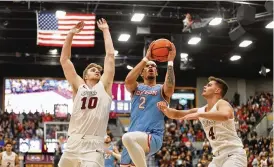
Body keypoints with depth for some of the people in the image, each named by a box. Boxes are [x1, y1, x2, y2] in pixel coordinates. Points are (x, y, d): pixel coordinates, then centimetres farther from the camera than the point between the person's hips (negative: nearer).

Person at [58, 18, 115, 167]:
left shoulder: (104, 85, 10)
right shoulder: (78, 86, 13)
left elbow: (110, 55, 8)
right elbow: (64, 60, 11)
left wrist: (105, 31, 14)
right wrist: (71, 34, 9)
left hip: (93, 146, -3)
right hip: (73, 143, 3)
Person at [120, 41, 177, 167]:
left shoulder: (161, 89, 11)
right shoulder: (136, 88, 18)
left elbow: (170, 87, -15)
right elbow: (128, 80, -6)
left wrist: (170, 61, -13)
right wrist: (146, 58, -6)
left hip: (153, 138, -5)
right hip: (133, 140, 5)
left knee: (128, 137, -37)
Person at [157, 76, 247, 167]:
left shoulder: (222, 103, -11)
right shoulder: (201, 110, 12)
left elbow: (225, 115, -36)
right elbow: (175, 114, 16)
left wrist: (199, 114, -33)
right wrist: (166, 109, -7)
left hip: (233, 154, -8)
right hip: (218, 156, 9)